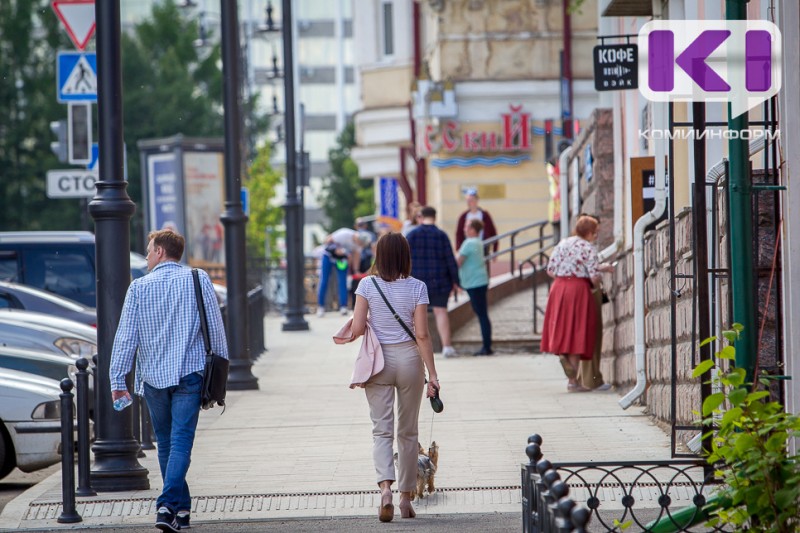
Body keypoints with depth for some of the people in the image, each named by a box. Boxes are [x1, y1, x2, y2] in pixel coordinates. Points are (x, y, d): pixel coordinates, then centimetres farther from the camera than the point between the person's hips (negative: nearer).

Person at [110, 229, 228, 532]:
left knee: (165, 444, 15)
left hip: (153, 377, 1)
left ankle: (181, 508, 21)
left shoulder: (139, 288, 0)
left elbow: (125, 336, -2)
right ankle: (168, 506, -21)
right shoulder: (199, 281, -1)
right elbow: (216, 329, 1)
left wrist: (117, 379, 1)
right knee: (181, 442, -5)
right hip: (189, 374, -1)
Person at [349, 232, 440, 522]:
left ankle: (385, 488, -22)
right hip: (409, 358, 0)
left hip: (378, 362, 0)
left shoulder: (367, 285, -6)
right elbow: (422, 335, -9)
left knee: (381, 430, 1)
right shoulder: (417, 288, -6)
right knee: (408, 431, 12)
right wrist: (432, 373, -7)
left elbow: (357, 329, -10)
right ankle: (406, 497, 18)